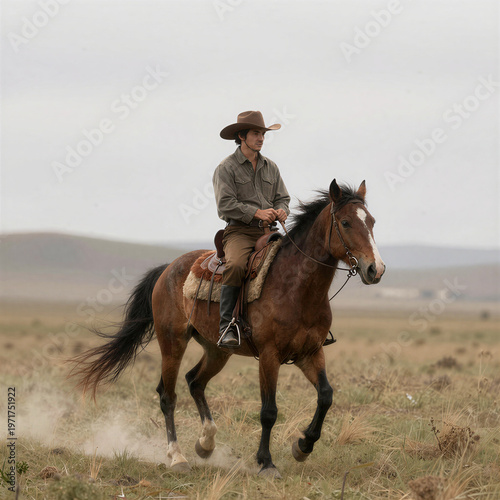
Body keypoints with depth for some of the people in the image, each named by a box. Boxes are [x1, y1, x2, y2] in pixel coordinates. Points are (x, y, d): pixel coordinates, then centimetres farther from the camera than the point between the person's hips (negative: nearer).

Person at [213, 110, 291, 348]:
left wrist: (281, 210, -6)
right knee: (236, 266, -34)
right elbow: (226, 204, -10)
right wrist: (256, 213, -20)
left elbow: (282, 198, 18)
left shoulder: (271, 167, 18)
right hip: (239, 231, -5)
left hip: (268, 231, 5)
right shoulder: (226, 168, 0)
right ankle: (227, 326, -28)